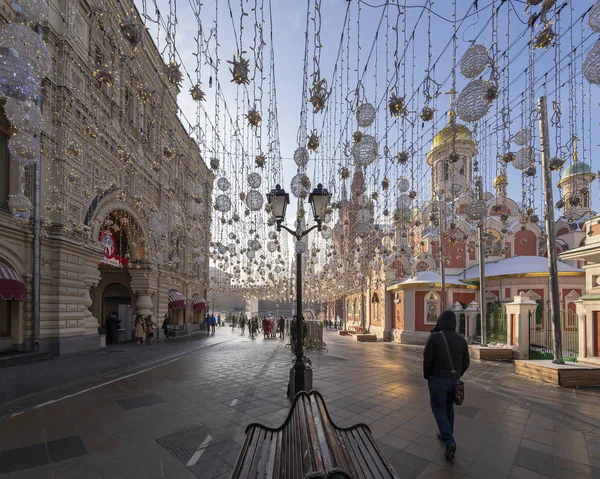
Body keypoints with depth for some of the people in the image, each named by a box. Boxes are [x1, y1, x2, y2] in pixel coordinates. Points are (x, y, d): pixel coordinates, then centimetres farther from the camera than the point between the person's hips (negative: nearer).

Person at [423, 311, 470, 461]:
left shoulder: (434, 337, -18)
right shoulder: (461, 340, -4)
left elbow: (427, 359, -16)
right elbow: (465, 363, 2)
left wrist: (426, 376, 1)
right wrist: (457, 376, 18)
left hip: (437, 380, -5)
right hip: (453, 380, 5)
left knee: (439, 410, 7)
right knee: (448, 407, 24)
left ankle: (450, 443, -5)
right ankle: (446, 435, 36)